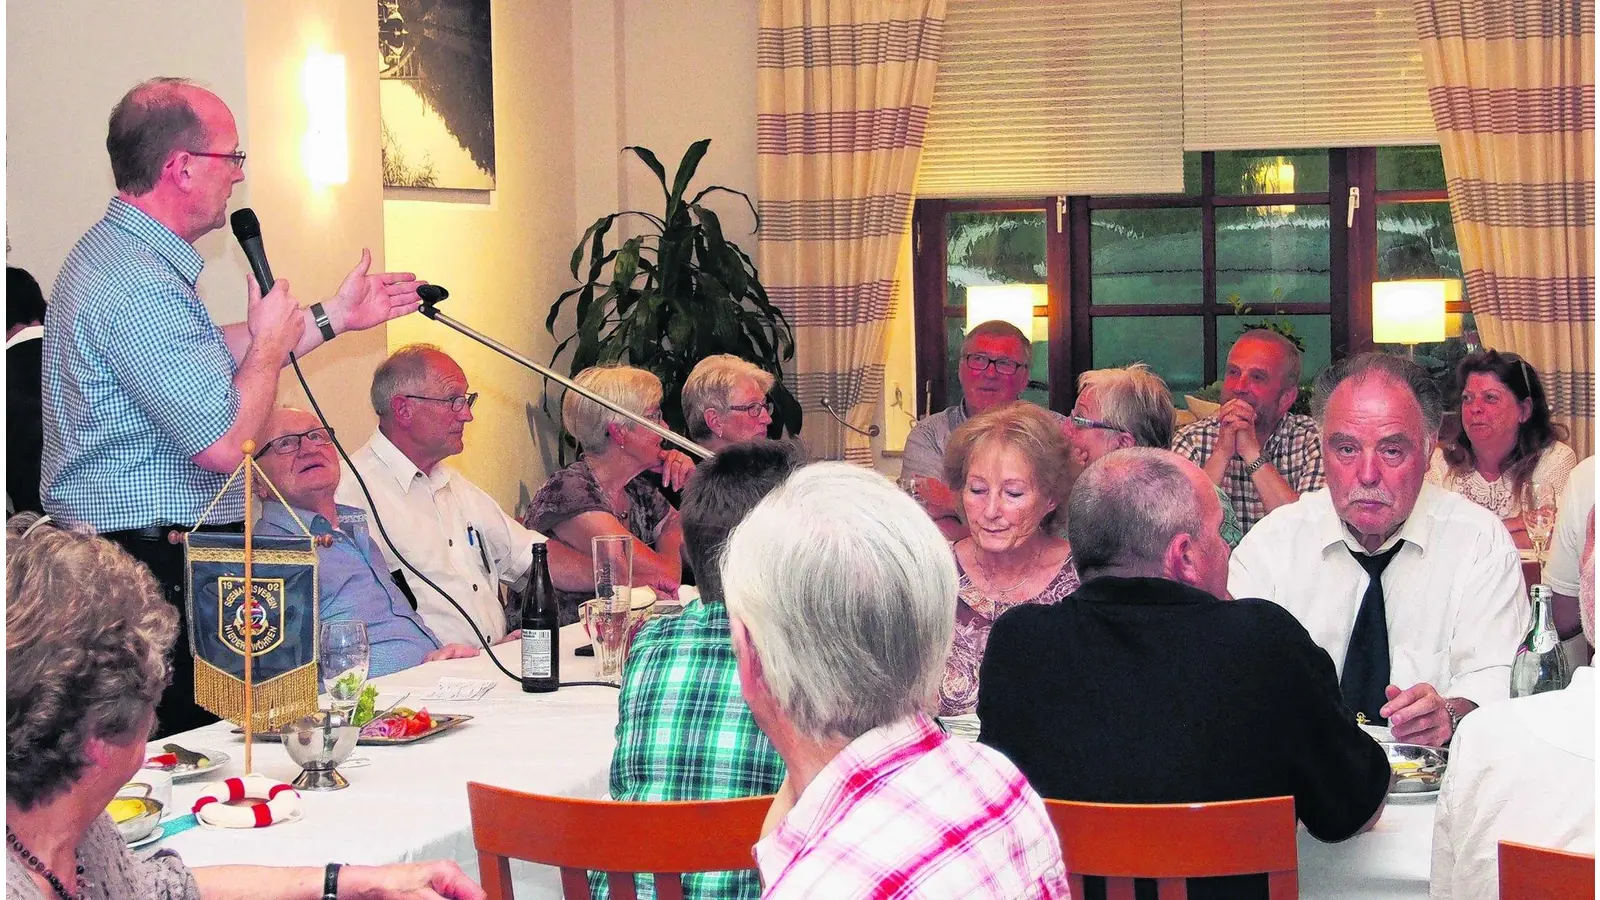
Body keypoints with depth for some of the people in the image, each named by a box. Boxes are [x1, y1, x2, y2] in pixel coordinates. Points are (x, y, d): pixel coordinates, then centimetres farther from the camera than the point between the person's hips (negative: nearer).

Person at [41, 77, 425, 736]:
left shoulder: (112, 251, 14)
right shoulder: (138, 286, -22)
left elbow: (207, 361, 27)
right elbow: (224, 444, -24)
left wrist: (332, 318, 29)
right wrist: (271, 341, -7)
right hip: (152, 567, -11)